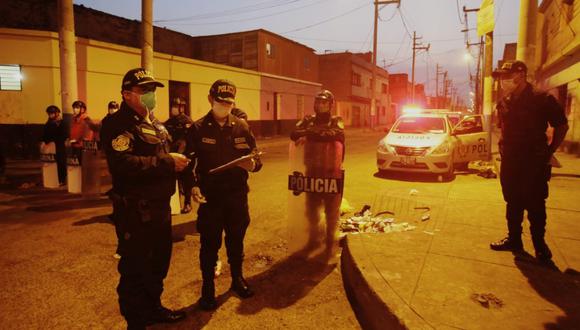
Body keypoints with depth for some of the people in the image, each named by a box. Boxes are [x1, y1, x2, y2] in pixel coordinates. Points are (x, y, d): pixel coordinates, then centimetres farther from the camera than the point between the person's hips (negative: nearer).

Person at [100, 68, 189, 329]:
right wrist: (168, 162, -26)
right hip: (134, 210, -9)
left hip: (160, 206, 9)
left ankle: (153, 308, 41)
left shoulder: (155, 123, 15)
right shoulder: (117, 124, -14)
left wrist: (180, 162, 8)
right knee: (134, 268, 4)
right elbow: (123, 164, -29)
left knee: (159, 261, 21)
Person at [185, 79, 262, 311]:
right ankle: (208, 288, 23)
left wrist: (253, 164, -18)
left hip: (237, 195, 3)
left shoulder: (242, 126, 3)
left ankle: (237, 278, 37)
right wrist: (193, 186, -19)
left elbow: (256, 157, 4)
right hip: (210, 196, -2)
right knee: (210, 244, 6)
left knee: (236, 240, 17)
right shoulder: (198, 129, -3)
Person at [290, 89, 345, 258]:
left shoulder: (336, 121, 0)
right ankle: (313, 239, 33)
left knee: (332, 210, 8)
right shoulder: (308, 120, 6)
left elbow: (336, 134, -23)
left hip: (332, 172, -2)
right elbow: (294, 134, -11)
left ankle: (330, 242, 25)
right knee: (311, 208, 13)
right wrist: (318, 133, -23)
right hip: (312, 171, 2)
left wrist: (309, 134, -19)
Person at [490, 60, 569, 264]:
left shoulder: (542, 100, -10)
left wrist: (549, 152, -3)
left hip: (534, 163, -5)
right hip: (509, 162, 5)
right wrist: (504, 150, 9)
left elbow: (562, 126, -1)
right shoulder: (504, 103, 6)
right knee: (513, 204, 12)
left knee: (535, 206, 2)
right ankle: (514, 240, 25)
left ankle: (539, 245, 17)